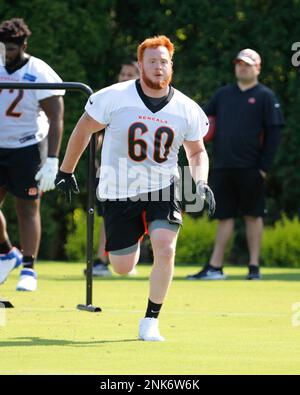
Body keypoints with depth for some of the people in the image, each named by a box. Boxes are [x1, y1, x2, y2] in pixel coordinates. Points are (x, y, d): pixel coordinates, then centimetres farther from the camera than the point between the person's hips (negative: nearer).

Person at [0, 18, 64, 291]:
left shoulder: (41, 75, -13)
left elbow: (56, 120, -15)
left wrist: (52, 162, -22)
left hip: (28, 148, -5)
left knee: (28, 208, -3)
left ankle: (29, 269, 3)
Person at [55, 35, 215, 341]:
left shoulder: (187, 109, -5)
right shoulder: (114, 98, -13)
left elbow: (197, 152, 11)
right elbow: (83, 130, 1)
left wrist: (201, 183, -7)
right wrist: (66, 171, 7)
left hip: (162, 189, 1)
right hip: (119, 191, -1)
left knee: (165, 250, -22)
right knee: (122, 268, 4)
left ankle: (151, 321, -5)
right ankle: (132, 241, 44)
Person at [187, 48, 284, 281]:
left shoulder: (265, 96, 1)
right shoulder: (223, 94, 16)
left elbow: (274, 133, -4)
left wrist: (264, 167, -11)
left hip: (250, 169, -4)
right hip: (223, 167, 4)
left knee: (253, 216, 1)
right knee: (224, 216, 5)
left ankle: (254, 267, 6)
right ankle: (215, 268, 3)